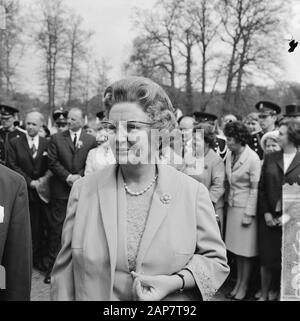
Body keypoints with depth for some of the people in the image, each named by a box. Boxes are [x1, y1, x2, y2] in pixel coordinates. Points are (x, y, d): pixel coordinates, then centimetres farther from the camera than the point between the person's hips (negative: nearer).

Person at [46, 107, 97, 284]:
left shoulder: (91, 140, 5)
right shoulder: (56, 138, 6)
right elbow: (52, 162, 0)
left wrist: (79, 176, -11)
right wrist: (68, 177, -11)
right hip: (61, 190, 0)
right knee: (57, 228, 3)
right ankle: (53, 266, 12)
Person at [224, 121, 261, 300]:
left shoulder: (253, 158, -14)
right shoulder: (230, 157, 4)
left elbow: (255, 188, -13)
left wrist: (249, 214, -14)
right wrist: (229, 201, 6)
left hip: (246, 208, -6)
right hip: (232, 207, 6)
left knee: (246, 252, 5)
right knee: (236, 249, 14)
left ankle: (244, 288, 19)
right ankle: (238, 283, 27)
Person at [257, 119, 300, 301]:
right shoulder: (270, 158, 5)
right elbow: (262, 188, 6)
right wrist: (266, 212, -3)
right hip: (270, 217, 2)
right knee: (267, 258, 9)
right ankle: (264, 294, 24)